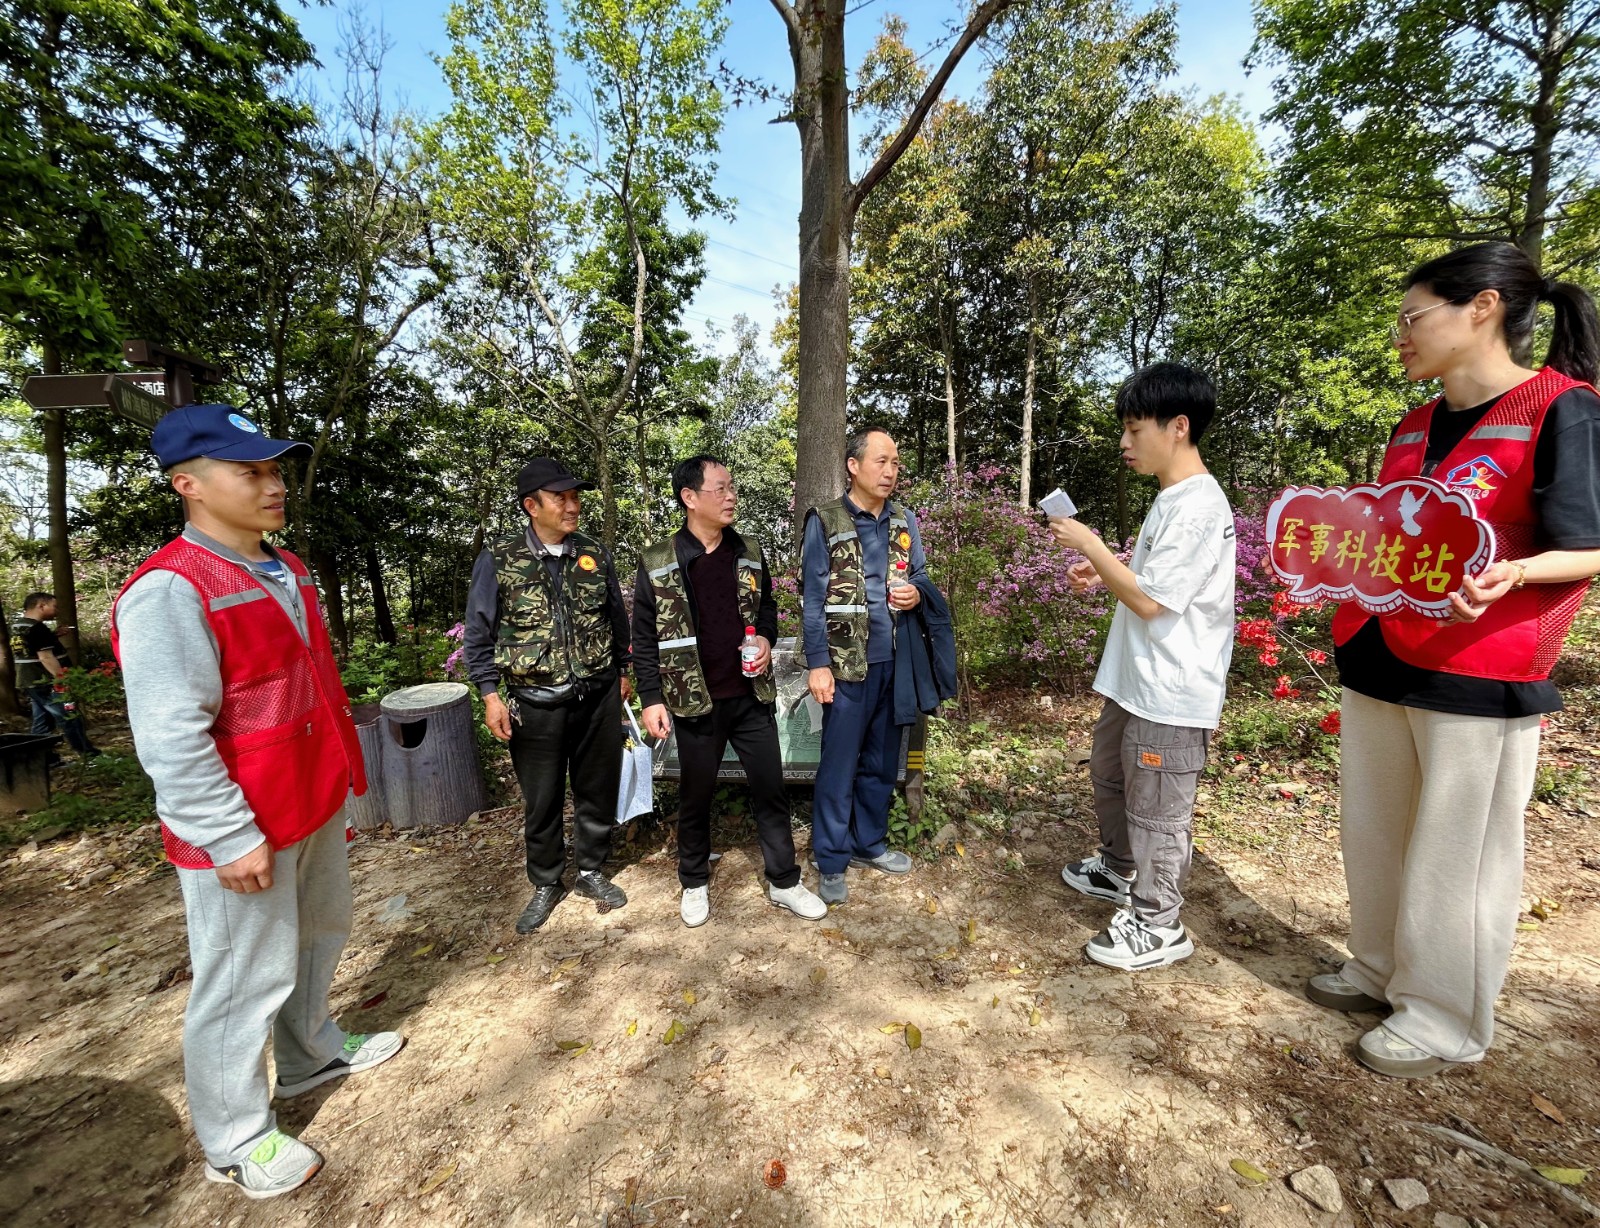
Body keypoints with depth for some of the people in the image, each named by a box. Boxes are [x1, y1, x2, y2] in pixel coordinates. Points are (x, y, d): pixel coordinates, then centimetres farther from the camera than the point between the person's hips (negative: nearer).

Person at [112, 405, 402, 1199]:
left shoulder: (287, 571, 7)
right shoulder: (169, 590, -20)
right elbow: (172, 740, -23)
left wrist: (337, 772, 18)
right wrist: (231, 838, -21)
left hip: (315, 805, 8)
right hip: (245, 829, -8)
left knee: (319, 936, 24)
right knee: (246, 980, 9)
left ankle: (311, 1055, 46)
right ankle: (235, 1140, 31)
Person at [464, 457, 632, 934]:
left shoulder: (595, 554, 3)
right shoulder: (498, 561, -6)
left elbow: (617, 619, 12)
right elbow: (479, 634, -1)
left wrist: (621, 671, 14)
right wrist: (490, 695, -6)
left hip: (599, 698, 3)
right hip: (536, 706, -2)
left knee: (598, 791, 14)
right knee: (541, 801, 12)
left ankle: (590, 871, 36)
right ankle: (546, 884, 34)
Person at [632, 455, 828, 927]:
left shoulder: (750, 553, 4)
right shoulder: (657, 562, -6)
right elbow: (644, 638, -3)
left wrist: (766, 638, -5)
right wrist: (652, 699, -7)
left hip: (752, 696, 3)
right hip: (695, 701, -3)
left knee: (771, 789, 10)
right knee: (696, 796, 13)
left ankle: (784, 882, 29)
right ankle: (694, 883, 36)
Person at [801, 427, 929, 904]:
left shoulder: (905, 520, 8)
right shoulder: (825, 522, -6)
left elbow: (921, 576, 17)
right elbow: (813, 599, -8)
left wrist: (916, 593, -7)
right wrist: (818, 664, -13)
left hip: (896, 660, 5)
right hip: (847, 663, -5)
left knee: (882, 760, 16)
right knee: (839, 763, 2)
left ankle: (869, 843, 33)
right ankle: (831, 860, 18)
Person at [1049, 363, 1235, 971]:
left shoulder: (1198, 507, -21)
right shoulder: (1172, 499, 11)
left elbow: (1150, 601, -23)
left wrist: (1090, 545, -17)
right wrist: (1104, 573, 7)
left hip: (1171, 693, -10)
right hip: (1137, 681, 10)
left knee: (1155, 808, 4)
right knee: (1109, 774, 24)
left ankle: (1158, 925, 23)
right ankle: (1118, 870, 45)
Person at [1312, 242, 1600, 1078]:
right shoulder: (1412, 429, 13)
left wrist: (1508, 575, -28)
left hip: (1479, 676, -7)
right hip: (1376, 660, 7)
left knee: (1456, 855, 6)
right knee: (1372, 835, 16)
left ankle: (1445, 1020, 24)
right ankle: (1382, 971, 34)